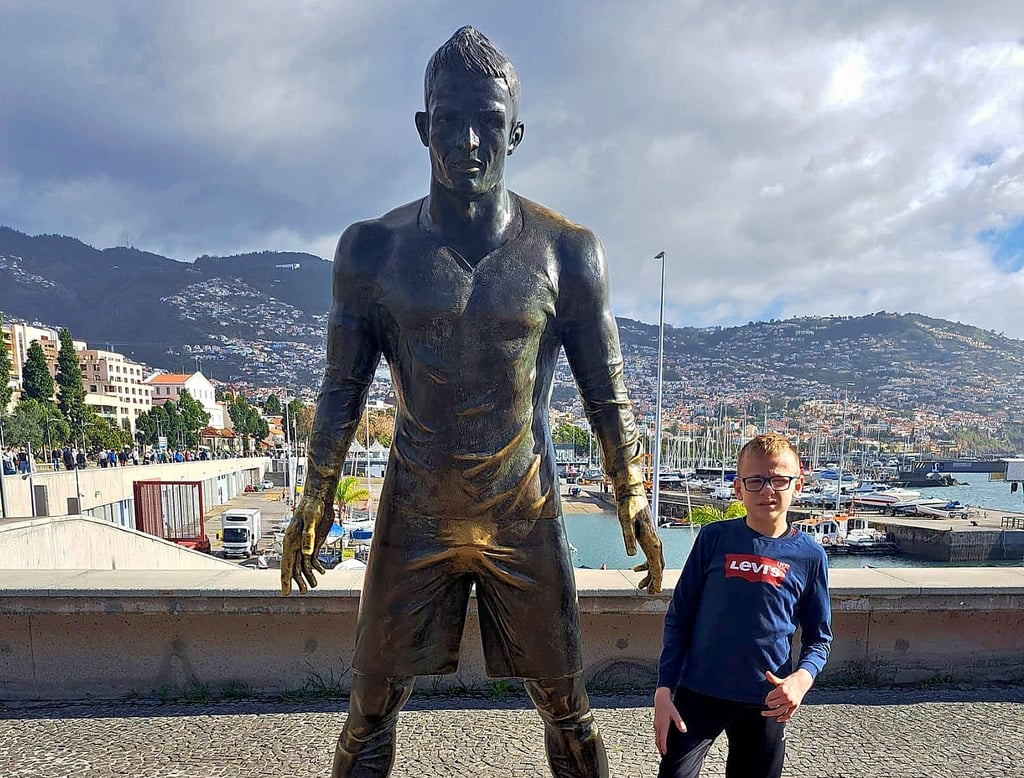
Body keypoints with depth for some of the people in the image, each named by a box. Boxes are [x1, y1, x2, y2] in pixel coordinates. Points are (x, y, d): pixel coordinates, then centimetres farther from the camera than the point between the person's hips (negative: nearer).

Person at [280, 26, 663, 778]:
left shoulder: (567, 251, -7)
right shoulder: (373, 250, -5)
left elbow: (607, 390, 0)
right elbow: (343, 389, 3)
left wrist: (635, 503, 3)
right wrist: (314, 505, 7)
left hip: (527, 517, 0)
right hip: (413, 516, 1)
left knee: (567, 708, 13)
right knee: (371, 709, 11)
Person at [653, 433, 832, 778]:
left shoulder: (809, 555, -3)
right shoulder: (714, 538, -6)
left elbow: (819, 636, 6)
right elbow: (678, 618, -1)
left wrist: (802, 678, -14)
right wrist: (664, 690, -6)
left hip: (766, 703, 2)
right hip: (699, 692, -1)